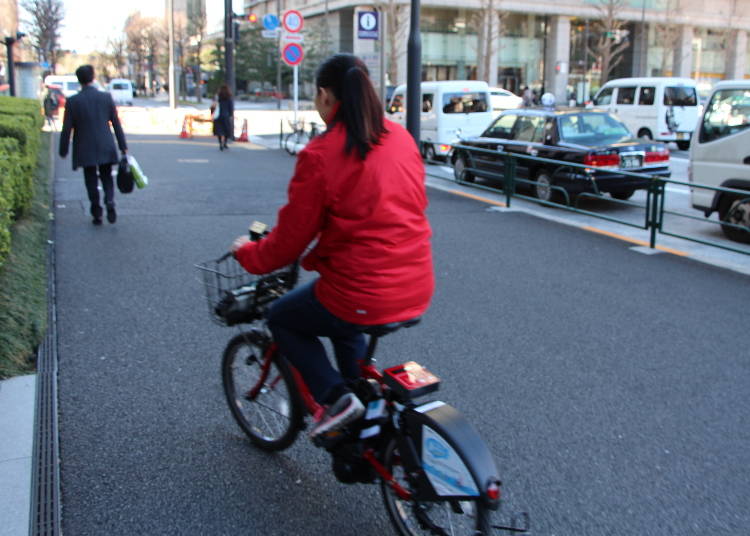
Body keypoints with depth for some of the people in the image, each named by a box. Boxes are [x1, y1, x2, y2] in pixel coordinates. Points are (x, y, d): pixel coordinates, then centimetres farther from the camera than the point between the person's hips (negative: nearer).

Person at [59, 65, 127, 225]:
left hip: (85, 150, -1)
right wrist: (123, 146, 7)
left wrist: (63, 150, 5)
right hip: (106, 148, 1)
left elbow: (67, 129, -4)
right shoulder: (106, 97, -2)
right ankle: (110, 202, -11)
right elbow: (116, 124, 1)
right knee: (107, 178, 14)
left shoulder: (72, 101, -6)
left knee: (91, 181, 9)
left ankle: (97, 214, 10)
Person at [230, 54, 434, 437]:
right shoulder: (402, 138, 4)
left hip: (363, 293, -7)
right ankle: (365, 401, 35)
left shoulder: (320, 154, -14)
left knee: (281, 319, 21)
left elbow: (290, 238, -7)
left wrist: (248, 254, 13)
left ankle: (336, 398, 8)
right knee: (342, 322, 36)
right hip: (417, 289, 7)